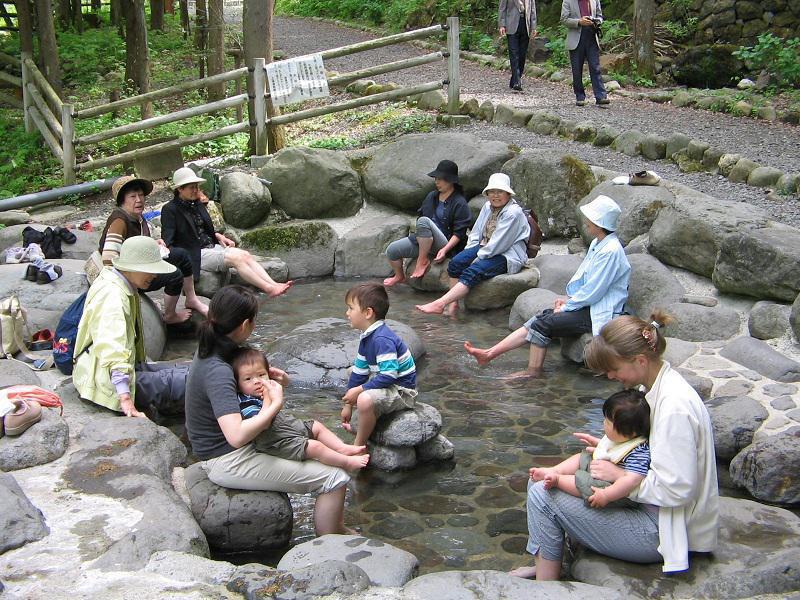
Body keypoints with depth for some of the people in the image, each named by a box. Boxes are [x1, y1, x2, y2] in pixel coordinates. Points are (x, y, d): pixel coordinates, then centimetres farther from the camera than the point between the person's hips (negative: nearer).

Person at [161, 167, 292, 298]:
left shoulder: (197, 204, 15)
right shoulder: (170, 210, -8)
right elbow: (167, 243, -13)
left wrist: (219, 236, 7)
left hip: (211, 246, 7)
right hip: (195, 255, -7)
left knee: (245, 255, -17)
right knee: (237, 258, -25)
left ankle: (274, 285, -29)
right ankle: (269, 289, -31)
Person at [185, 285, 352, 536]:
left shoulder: (210, 351, 2)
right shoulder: (217, 371, -28)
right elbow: (236, 436, -39)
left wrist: (275, 379, -1)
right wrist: (273, 405, -27)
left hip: (222, 448, 11)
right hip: (229, 464, -11)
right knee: (335, 479, -11)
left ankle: (337, 526, 26)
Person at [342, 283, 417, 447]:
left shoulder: (382, 339, -26)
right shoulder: (367, 338, 6)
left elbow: (389, 375, -30)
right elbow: (359, 371, 11)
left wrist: (359, 390, -25)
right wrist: (348, 405, 14)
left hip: (402, 390, -11)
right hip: (388, 385, 11)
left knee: (365, 399, -35)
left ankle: (359, 447, -16)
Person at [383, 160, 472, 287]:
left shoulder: (460, 203, -8)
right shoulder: (431, 196, 13)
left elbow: (459, 233, -13)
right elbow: (421, 214, 27)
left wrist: (445, 250, -25)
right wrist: (420, 236, 14)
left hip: (445, 244, -7)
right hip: (423, 242, 8)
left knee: (424, 221, -34)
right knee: (392, 250, -7)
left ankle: (423, 261, -21)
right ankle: (399, 276, 23)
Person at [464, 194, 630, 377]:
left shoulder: (611, 251, -21)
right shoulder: (597, 244, 11)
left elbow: (593, 292, -20)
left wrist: (567, 306, -10)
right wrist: (569, 299, 6)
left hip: (599, 314, -9)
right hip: (587, 304, 9)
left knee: (543, 324, -16)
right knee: (541, 318, -3)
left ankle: (533, 371, -2)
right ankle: (489, 354, -6)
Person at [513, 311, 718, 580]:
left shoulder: (675, 406, -27)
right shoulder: (657, 385, 3)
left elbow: (677, 489, -27)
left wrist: (619, 475, -18)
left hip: (664, 530, -10)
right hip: (653, 508, 10)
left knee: (543, 495, -12)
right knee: (541, 483, 8)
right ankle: (543, 565, 17)